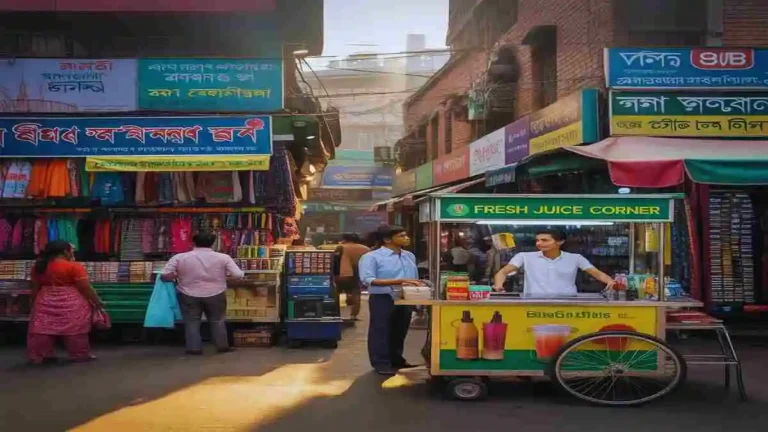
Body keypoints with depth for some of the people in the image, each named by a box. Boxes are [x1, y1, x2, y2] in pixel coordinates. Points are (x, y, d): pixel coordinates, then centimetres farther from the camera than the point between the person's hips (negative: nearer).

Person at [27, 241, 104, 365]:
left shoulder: (38, 267, 4)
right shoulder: (73, 267, -15)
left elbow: (35, 288, 10)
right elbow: (86, 288, -14)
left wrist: (33, 303, 21)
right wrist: (97, 302, -4)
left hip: (45, 303, 5)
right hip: (71, 304, -5)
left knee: (42, 329, 10)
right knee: (74, 330, 4)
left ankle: (37, 356, 12)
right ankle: (80, 355, 11)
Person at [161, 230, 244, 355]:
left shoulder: (179, 257, -7)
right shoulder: (223, 257, -7)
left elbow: (165, 276, -11)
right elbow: (239, 275, -10)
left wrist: (178, 275, 8)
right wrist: (224, 274, 10)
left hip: (189, 296, -1)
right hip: (215, 295, 1)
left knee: (191, 322, 11)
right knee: (217, 321, 16)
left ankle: (194, 348, 10)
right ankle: (223, 346, 20)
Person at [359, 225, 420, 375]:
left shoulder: (409, 256, 12)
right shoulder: (371, 257, -9)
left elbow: (414, 278, 21)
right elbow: (368, 280, -19)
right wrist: (399, 281, -25)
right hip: (382, 299, -6)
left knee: (400, 331, 14)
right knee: (380, 331, 1)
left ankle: (396, 360, 28)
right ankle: (381, 363, 10)